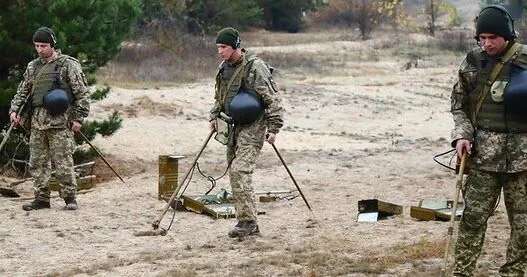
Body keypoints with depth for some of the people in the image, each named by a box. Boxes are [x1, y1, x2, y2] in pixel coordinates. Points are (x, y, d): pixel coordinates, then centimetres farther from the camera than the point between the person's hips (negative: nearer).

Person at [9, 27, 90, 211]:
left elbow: (82, 93, -3)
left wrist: (78, 118, -8)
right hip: (37, 121, 6)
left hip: (60, 121, -6)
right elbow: (23, 91, 23)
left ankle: (70, 197, 5)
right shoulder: (33, 67, 16)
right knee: (37, 163, 6)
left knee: (63, 162, -5)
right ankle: (41, 198, 13)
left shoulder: (68, 65, -1)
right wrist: (14, 110, 8)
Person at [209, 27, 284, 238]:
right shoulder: (224, 68, 11)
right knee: (234, 173, 8)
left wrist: (273, 128, -15)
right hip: (233, 126, 9)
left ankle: (247, 221, -18)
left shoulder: (255, 67, -14)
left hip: (252, 127, -9)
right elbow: (219, 96, 28)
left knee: (240, 171, -20)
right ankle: (247, 222, 15)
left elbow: (273, 99, -13)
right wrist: (214, 116, 14)